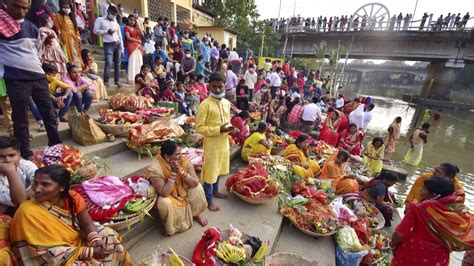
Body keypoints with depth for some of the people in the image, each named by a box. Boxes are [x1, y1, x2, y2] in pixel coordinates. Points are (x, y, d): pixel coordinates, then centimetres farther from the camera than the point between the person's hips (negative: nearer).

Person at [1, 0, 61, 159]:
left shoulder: (31, 27, 12)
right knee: (20, 119, 3)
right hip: (16, 79, -4)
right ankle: (26, 154, 13)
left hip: (38, 76, 4)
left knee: (49, 113, 7)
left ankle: (56, 146, 21)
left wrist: (35, 64, 15)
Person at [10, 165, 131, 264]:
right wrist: (90, 252, -27)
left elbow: (88, 224, -6)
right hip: (53, 259, -5)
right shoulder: (28, 212, -25)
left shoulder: (73, 197, -13)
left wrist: (95, 241, -27)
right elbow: (51, 251, -23)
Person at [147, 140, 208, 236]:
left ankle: (197, 214, 9)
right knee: (165, 203, -33)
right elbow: (164, 193, -32)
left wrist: (181, 171, -35)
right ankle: (170, 227, 0)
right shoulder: (155, 169, -30)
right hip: (169, 196, -4)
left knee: (198, 187, -18)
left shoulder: (184, 160, -21)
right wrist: (173, 173, -37)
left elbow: (195, 183, -22)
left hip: (184, 191, 4)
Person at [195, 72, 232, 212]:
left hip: (224, 142, 7)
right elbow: (199, 128, -17)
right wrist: (219, 130, -24)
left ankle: (215, 191, 45)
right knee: (210, 171, 6)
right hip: (212, 143, -7)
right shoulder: (205, 105, -17)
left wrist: (229, 127, -5)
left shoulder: (226, 103, 4)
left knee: (218, 168, 22)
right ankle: (209, 200, 25)